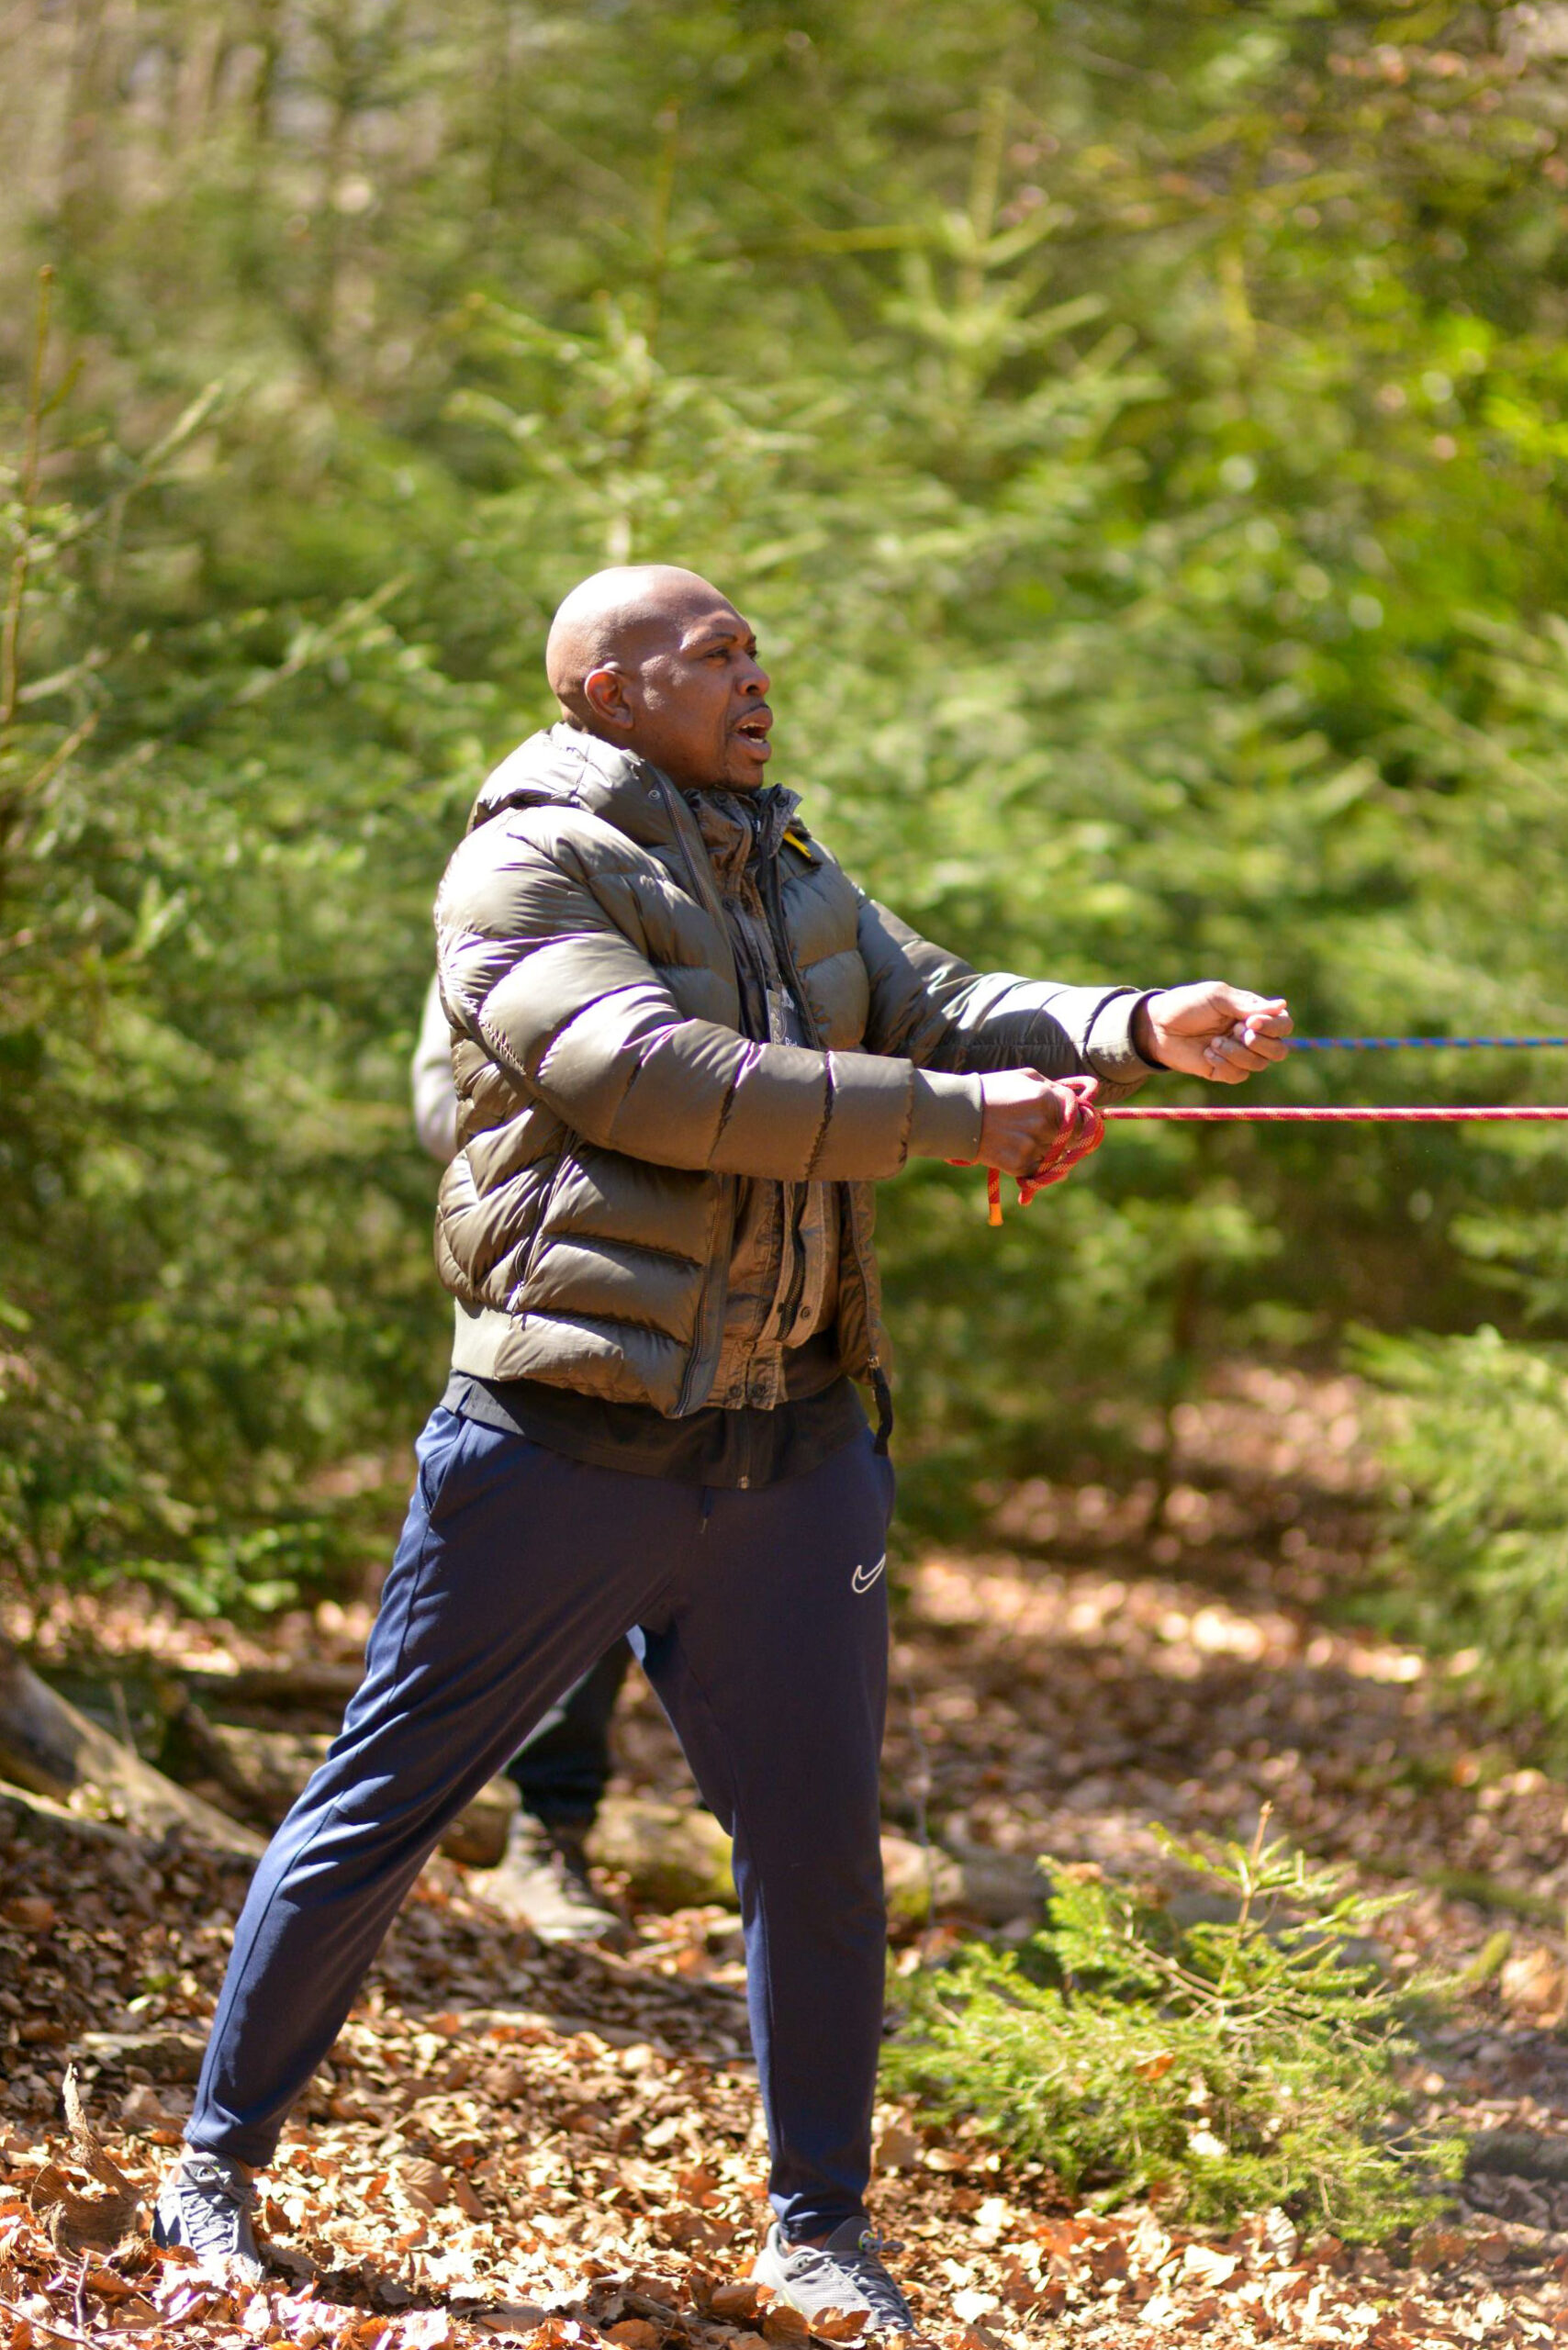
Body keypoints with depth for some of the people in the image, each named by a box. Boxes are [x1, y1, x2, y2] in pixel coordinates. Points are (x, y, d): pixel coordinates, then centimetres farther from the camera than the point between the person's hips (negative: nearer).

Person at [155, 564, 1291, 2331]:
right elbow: (662, 1078, -22)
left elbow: (937, 1007, 5)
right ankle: (219, 2157, 20)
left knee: (820, 1846, 8)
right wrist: (955, 1114, -21)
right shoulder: (525, 871, -9)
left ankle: (820, 2229, 23)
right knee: (381, 1805, 4)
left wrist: (1142, 1032, -14)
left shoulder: (788, 876, 16)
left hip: (793, 1447, 6)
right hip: (566, 1446, -6)